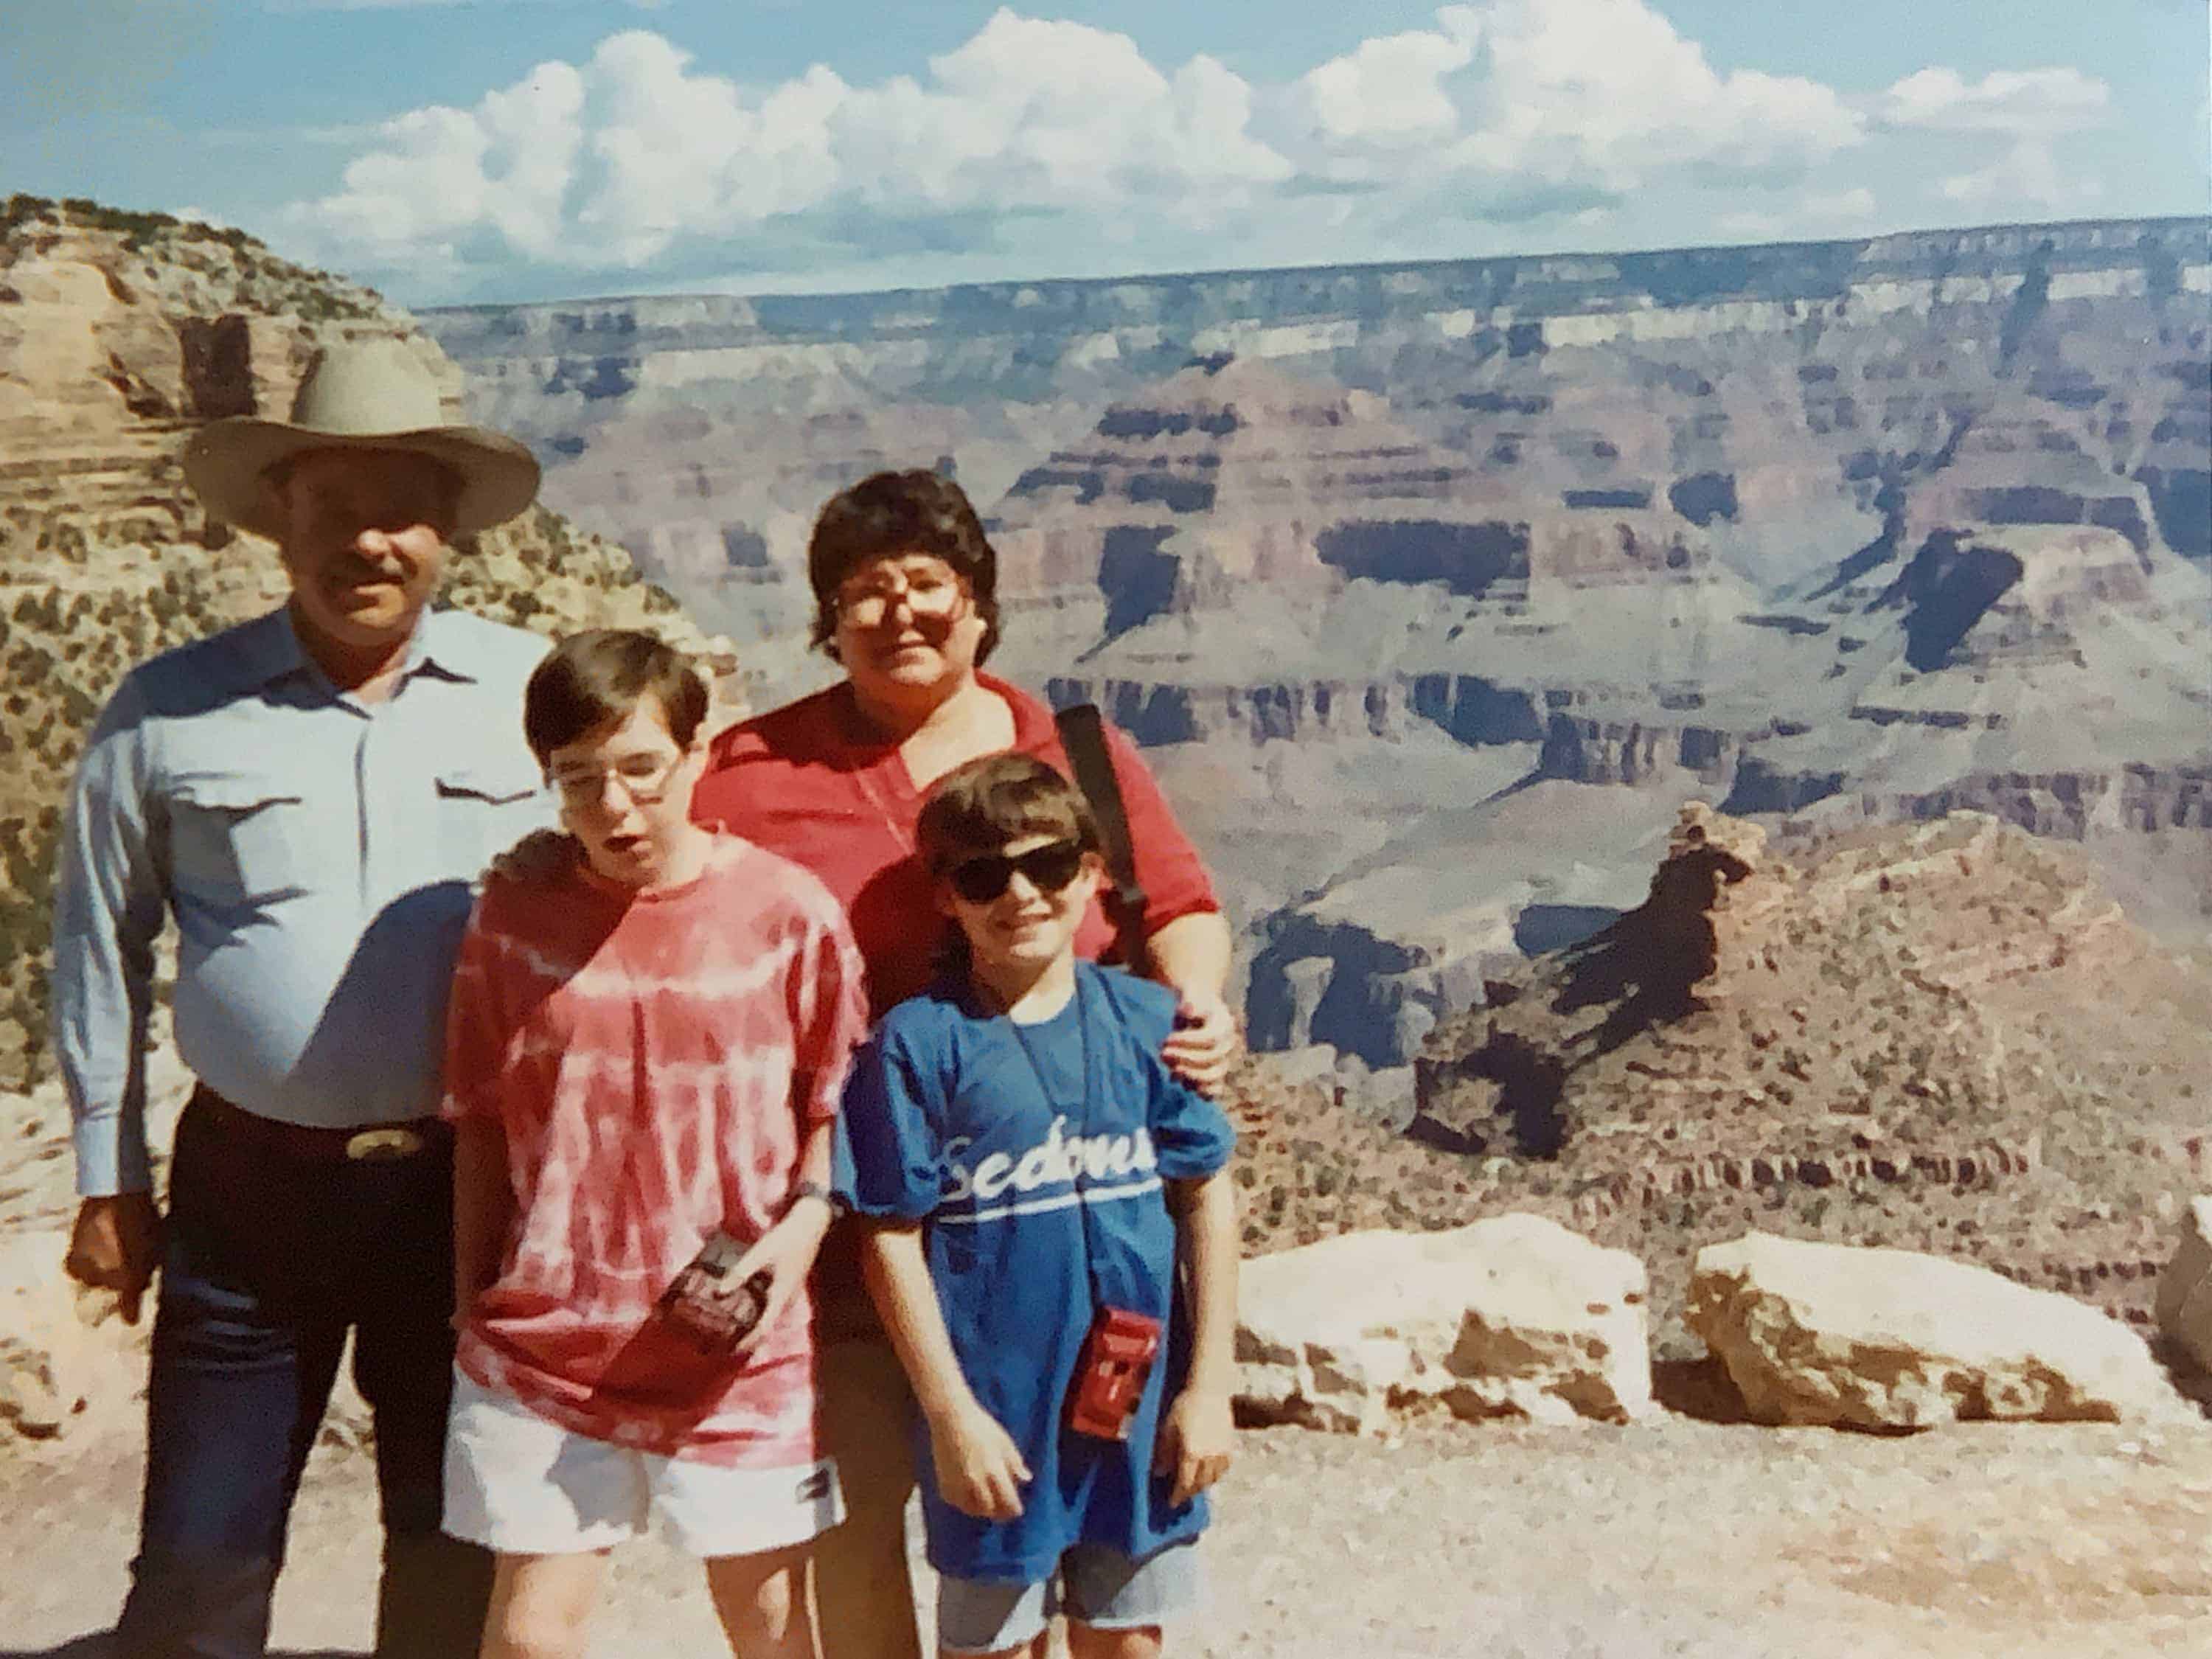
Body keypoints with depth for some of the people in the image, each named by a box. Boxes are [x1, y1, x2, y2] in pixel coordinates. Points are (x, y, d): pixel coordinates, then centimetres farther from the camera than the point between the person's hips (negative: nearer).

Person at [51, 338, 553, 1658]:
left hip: (473, 1180, 1)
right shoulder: (170, 712, -2)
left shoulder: (533, 693, -3)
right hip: (251, 1184, 0)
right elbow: (102, 949, 6)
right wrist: (109, 1177, 8)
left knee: (458, 1548, 15)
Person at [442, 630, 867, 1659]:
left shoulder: (789, 911, -8)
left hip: (739, 1346, -1)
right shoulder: (514, 918, -2)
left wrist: (800, 1232, -14)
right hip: (544, 1341, 1)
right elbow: (480, 1129, 7)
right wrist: (471, 1306, 9)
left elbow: (836, 1107, 2)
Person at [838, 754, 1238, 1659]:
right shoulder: (918, 1042, -10)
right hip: (997, 1411, -2)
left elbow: (1208, 1197, 2)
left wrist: (1209, 1385, 0)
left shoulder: (1148, 1020, -2)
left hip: (1139, 1403, 2)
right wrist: (950, 1414, -10)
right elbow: (892, 1237, -8)